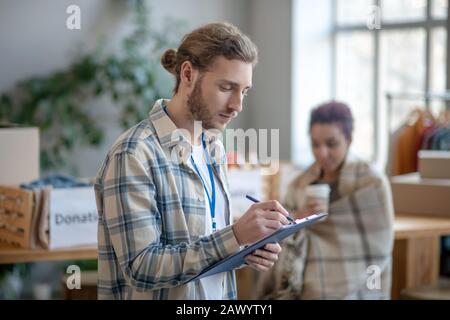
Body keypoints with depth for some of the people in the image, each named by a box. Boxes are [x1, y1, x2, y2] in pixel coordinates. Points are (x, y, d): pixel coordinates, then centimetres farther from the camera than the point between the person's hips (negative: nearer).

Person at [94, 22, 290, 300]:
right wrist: (236, 236, -28)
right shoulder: (134, 154, -20)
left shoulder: (214, 149, 4)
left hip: (216, 293, 7)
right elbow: (142, 268, -24)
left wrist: (246, 251, -7)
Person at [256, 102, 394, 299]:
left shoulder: (373, 184, -7)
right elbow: (282, 247, 1)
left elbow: (377, 249, -5)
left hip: (353, 293, -3)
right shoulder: (298, 187, 4)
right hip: (307, 292, 3)